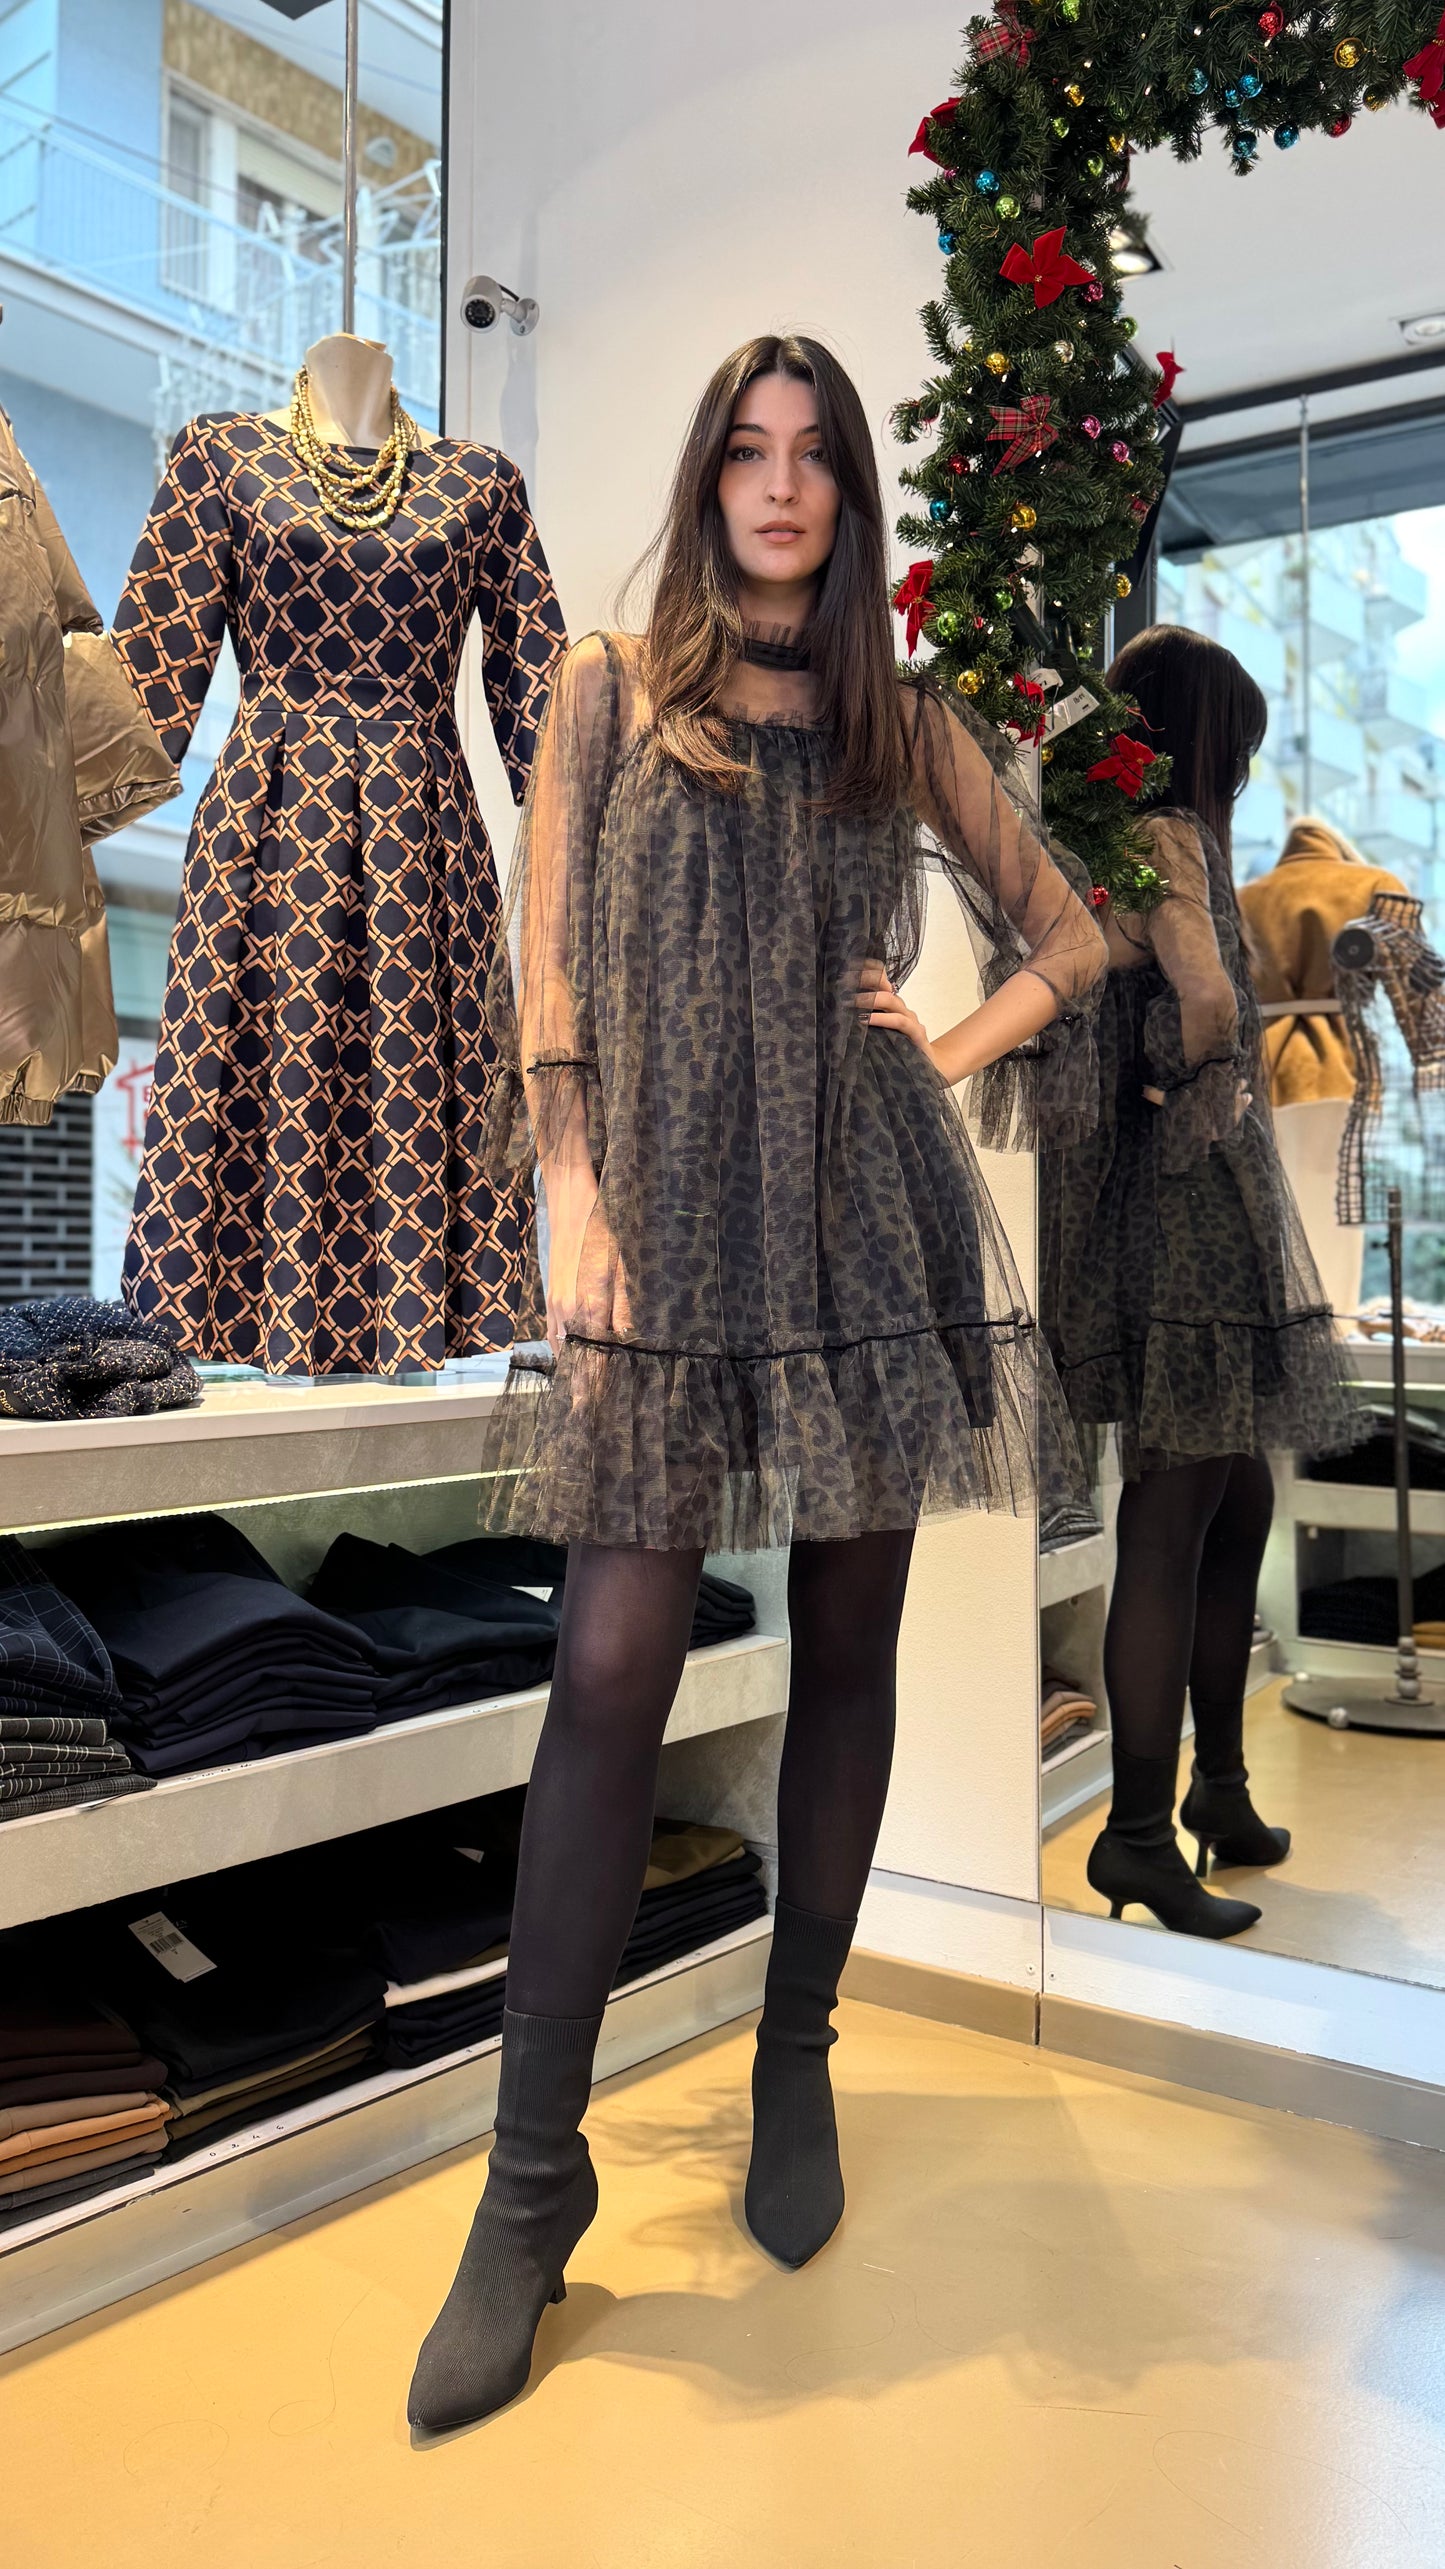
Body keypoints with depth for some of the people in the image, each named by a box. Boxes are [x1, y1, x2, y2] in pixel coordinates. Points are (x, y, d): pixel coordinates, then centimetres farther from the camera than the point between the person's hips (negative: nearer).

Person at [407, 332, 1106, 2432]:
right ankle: (535, 2175, 2)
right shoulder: (611, 685, 11)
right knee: (612, 1671, -8)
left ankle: (799, 2067, 24)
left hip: (870, 1221, 3)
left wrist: (953, 1052, 3)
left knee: (848, 1648, 6)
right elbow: (551, 964, 3)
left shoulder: (909, 723, 15)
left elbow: (1067, 934, 21)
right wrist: (575, 1198, -8)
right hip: (671, 1220, -2)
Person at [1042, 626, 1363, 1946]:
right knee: (1172, 1526, -5)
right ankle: (1139, 1834, 4)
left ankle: (1219, 1789, 28)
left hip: (1220, 1209, 9)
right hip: (1189, 1206, -9)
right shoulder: (1164, 837, -11)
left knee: (1237, 1509, 15)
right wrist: (1190, 1087, -8)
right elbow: (1210, 1005, -26)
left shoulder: (1152, 839, 17)